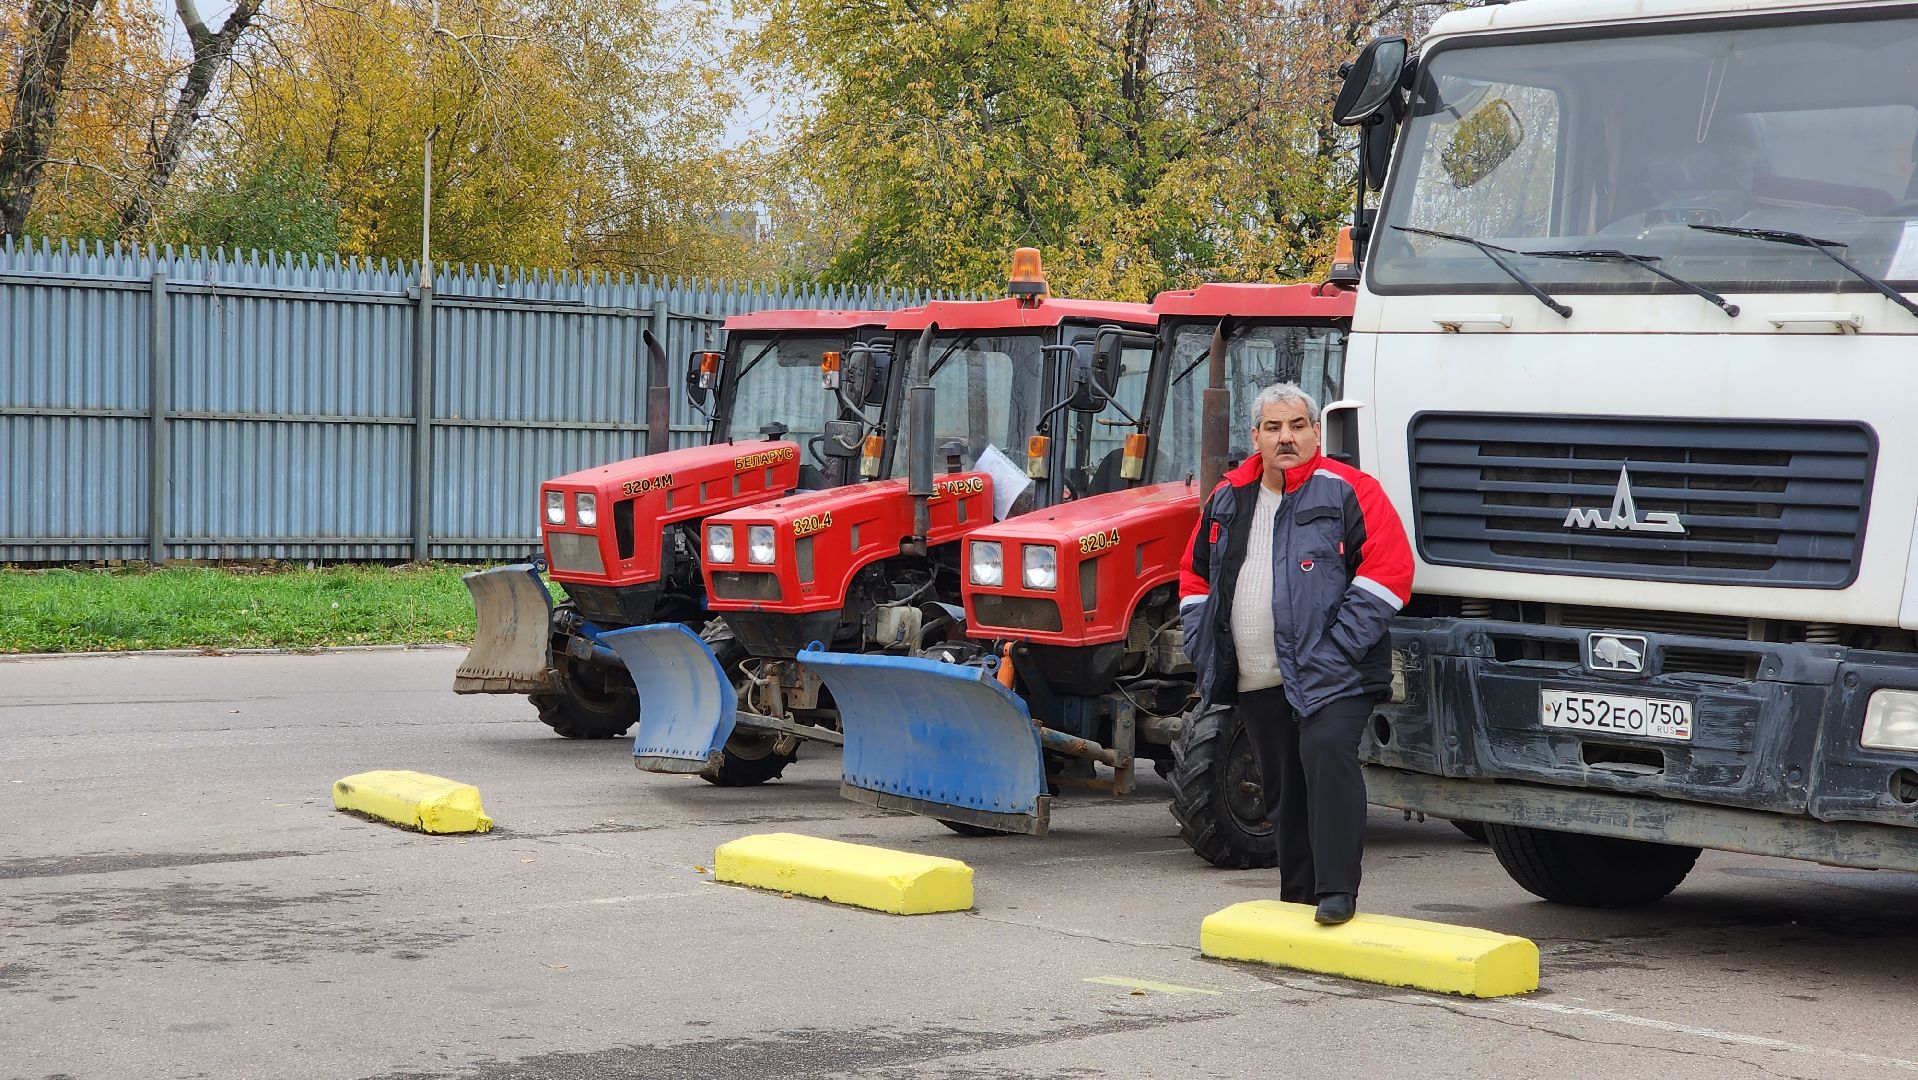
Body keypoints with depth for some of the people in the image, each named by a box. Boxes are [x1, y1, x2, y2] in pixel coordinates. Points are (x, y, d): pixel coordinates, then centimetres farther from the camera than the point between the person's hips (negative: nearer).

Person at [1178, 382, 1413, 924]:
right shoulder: (1228, 499, 13)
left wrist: (1336, 647, -16)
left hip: (1330, 674, -6)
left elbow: (1388, 569, -12)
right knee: (1283, 791, 12)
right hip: (1257, 682, 6)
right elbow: (1196, 574, 24)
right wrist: (1203, 648, 11)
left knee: (1326, 755, -26)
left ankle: (1337, 891, -26)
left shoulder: (1346, 492, -4)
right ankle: (1297, 900, 23)